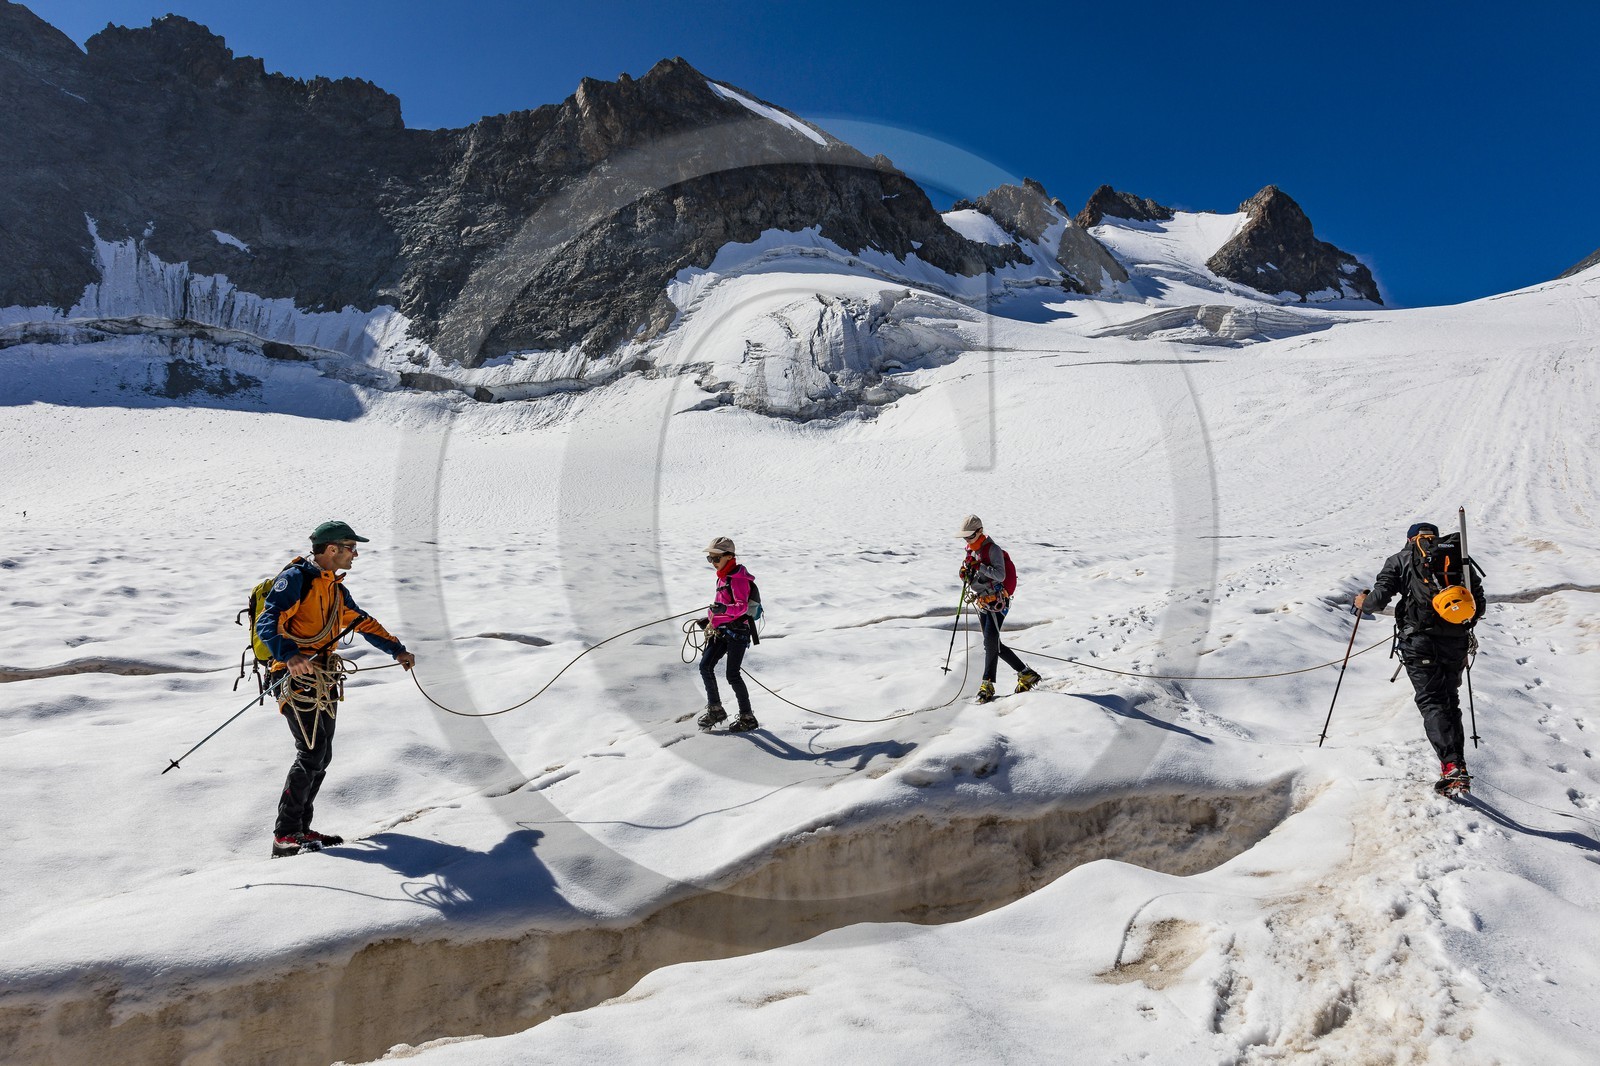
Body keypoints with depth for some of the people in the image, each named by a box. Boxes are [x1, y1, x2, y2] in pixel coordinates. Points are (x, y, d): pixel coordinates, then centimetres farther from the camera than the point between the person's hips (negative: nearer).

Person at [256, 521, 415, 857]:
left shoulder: (336, 589, 19)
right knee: (312, 753, -13)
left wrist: (396, 649, 34)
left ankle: (300, 828, 16)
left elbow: (363, 622, 32)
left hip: (324, 682, 9)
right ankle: (285, 835, -6)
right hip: (297, 677, -9)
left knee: (321, 756, 8)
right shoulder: (296, 578, -8)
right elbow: (267, 622, -20)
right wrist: (289, 655, -38)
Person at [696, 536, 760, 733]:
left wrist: (724, 609, -46)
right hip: (722, 630, 9)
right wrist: (711, 618, 28)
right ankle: (715, 710, 15)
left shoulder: (738, 578, -17)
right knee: (705, 666, 3)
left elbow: (742, 606, -29)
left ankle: (748, 718, 6)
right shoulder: (723, 576, 13)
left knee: (732, 675, -7)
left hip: (738, 630, -9)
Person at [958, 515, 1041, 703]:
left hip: (997, 602, -9)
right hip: (981, 604, 9)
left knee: (990, 642, -14)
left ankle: (988, 684, -10)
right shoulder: (970, 551, 12)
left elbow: (1000, 575, -23)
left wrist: (980, 567, -29)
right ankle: (1026, 675, 19)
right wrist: (966, 574, -5)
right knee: (994, 645, 8)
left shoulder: (992, 549, -12)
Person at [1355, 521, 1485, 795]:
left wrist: (1364, 603, 19)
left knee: (1431, 702, -6)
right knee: (1450, 701, 17)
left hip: (1419, 641, -4)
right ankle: (1458, 765, 16)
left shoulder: (1401, 559, 8)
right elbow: (1478, 603, 15)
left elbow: (1380, 596, -2)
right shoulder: (1459, 558, 18)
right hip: (1456, 643, 4)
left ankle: (1452, 765, -20)